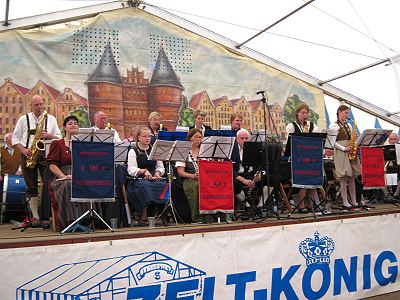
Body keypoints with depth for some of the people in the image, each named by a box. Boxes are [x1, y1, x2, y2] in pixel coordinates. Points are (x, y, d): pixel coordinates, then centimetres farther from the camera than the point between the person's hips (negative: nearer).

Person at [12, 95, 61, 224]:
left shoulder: (51, 118, 12)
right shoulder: (23, 119, 11)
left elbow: (59, 137, 8)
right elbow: (15, 138, 10)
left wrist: (48, 135, -11)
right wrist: (23, 150, -6)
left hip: (45, 154, -1)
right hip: (28, 155, 1)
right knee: (31, 187, 3)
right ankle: (35, 217, 10)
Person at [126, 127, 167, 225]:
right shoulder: (133, 151, 7)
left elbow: (161, 167, 18)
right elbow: (131, 170, -6)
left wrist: (157, 173, -5)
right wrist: (144, 171, -23)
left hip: (154, 179, 3)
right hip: (138, 180, -3)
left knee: (164, 185, -30)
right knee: (144, 186, -38)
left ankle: (163, 213, -20)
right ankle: (143, 216, -27)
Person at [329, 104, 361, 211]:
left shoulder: (349, 125, 18)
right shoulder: (334, 125, -2)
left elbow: (351, 138, 20)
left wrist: (355, 137, -2)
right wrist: (344, 148, -17)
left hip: (351, 152, 6)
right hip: (340, 152, -6)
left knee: (352, 176, 6)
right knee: (343, 177, -7)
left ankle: (354, 202, 12)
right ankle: (345, 203, -3)